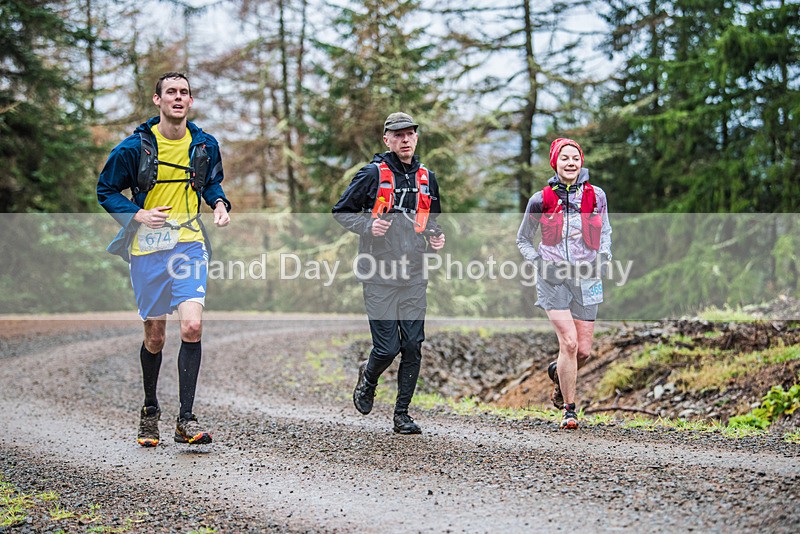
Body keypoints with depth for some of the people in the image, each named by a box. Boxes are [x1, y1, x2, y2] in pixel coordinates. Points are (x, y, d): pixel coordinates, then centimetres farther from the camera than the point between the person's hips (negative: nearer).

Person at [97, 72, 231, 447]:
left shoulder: (205, 145, 4)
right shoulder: (135, 146, -5)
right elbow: (106, 190, 2)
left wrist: (219, 203, 2)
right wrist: (139, 215, -14)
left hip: (190, 244, 1)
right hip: (148, 247, -1)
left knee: (192, 327, -17)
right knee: (154, 336, 8)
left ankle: (186, 419, -10)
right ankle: (150, 412, 31)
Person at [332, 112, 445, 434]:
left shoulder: (427, 178, 11)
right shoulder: (373, 174, -4)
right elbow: (341, 211, 2)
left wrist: (436, 237, 5)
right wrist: (367, 226, -15)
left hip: (415, 277, 4)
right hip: (380, 276, -4)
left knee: (413, 347, 0)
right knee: (387, 347, -5)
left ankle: (402, 413, 13)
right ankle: (368, 379, 29)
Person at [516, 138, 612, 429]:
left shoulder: (596, 196, 4)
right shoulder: (541, 200, -2)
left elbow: (605, 231, 20)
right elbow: (523, 240, 10)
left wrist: (604, 256, 2)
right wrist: (539, 263, -5)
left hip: (586, 278, 3)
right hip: (553, 278, -3)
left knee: (584, 351, 1)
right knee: (569, 342, -17)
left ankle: (559, 373, 37)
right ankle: (569, 410, -3)